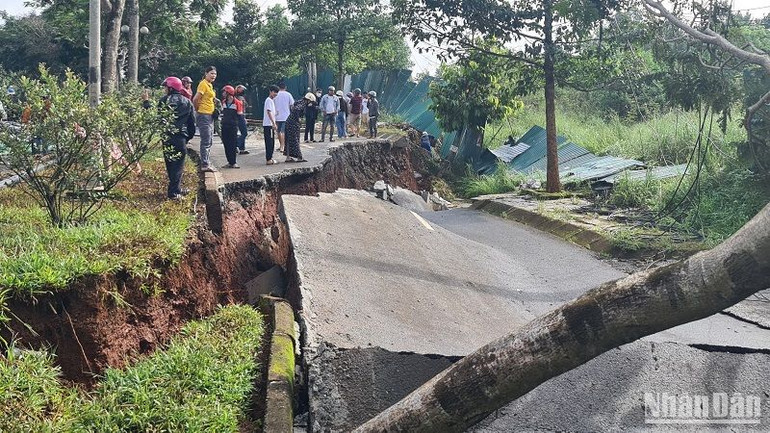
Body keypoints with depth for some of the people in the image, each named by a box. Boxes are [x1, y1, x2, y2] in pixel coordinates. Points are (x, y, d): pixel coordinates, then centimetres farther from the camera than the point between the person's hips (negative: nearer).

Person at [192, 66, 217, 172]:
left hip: (210, 115, 10)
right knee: (206, 141, -8)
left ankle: (205, 162, 25)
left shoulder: (210, 85, 15)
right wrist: (198, 110, -7)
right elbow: (195, 100, -20)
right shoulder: (203, 84, -13)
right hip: (203, 115, -10)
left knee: (210, 140, 16)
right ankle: (204, 165, -6)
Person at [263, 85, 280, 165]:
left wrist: (274, 124, 26)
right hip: (268, 125, -10)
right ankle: (269, 159, -10)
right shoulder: (269, 100, -11)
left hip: (271, 125, 10)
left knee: (271, 143, 13)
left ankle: (270, 158, 19)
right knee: (269, 142, -10)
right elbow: (269, 112, -21)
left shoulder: (271, 100, 20)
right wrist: (274, 123, -26)